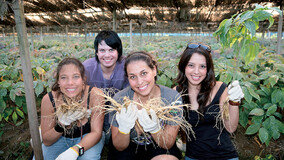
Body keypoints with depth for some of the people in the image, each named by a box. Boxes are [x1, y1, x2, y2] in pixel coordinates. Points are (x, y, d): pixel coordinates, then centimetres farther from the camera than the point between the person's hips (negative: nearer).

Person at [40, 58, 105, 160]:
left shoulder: (95, 95, -25)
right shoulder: (48, 100, -20)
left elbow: (96, 132, -20)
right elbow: (46, 141, -11)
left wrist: (74, 150, -37)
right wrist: (61, 124, -32)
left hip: (87, 137, -1)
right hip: (60, 139, 1)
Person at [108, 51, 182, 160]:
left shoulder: (172, 97, -18)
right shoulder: (119, 99, -18)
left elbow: (168, 144, -13)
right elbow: (119, 147, -10)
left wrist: (155, 128, -33)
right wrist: (124, 128, -31)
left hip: (159, 149, -1)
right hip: (129, 148, 1)